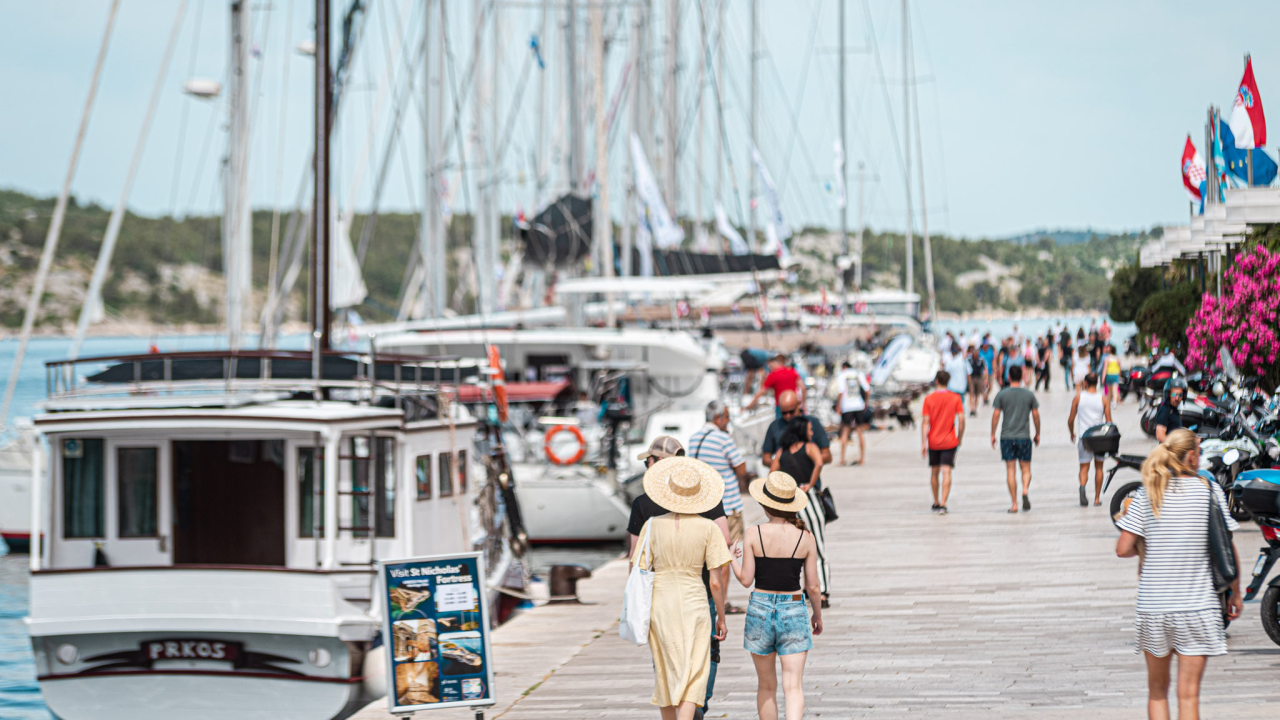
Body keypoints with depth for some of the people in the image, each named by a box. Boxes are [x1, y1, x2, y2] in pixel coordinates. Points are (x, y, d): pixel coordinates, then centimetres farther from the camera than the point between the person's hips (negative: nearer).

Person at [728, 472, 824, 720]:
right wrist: (818, 616, 16)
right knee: (793, 686, -3)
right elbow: (813, 586, 0)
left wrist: (733, 558, 13)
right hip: (793, 611, 0)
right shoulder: (805, 538, -4)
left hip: (760, 609, 0)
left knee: (766, 685, 15)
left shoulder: (754, 535, -7)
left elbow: (746, 579, -6)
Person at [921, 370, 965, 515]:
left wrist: (923, 444, -6)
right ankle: (943, 504, -17)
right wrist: (959, 439, 7)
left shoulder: (929, 399, -3)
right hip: (950, 441, -1)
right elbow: (961, 420, -5)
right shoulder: (955, 398, -2)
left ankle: (936, 503, 26)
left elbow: (925, 422, -7)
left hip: (933, 441, 1)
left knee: (934, 472, 16)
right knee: (946, 472, -6)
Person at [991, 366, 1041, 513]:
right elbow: (1036, 415, 5)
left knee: (1010, 470, 2)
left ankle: (1014, 504, 0)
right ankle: (1025, 491, -22)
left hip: (1007, 437, 0)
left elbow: (996, 415, -2)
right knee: (1026, 469, 8)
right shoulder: (1029, 394, 3)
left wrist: (993, 434, 5)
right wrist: (1038, 434, 16)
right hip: (1024, 436, 0)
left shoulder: (1002, 395, 0)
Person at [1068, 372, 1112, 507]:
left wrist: (1072, 433, 20)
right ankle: (1097, 498, 15)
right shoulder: (1104, 399, 1)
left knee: (1084, 467, -2)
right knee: (1098, 467, 14)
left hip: (1084, 436, -1)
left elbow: (1071, 420, 3)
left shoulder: (1078, 397, 0)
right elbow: (1109, 421, 0)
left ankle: (1082, 486, -33)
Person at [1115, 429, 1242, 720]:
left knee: (1157, 691, 16)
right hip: (1197, 605, -1)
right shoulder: (1210, 491, -3)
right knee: (1188, 695, -1)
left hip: (1153, 606, 1)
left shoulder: (1147, 494, -1)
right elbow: (1228, 551, -2)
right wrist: (1235, 594, 11)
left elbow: (1123, 549, -8)